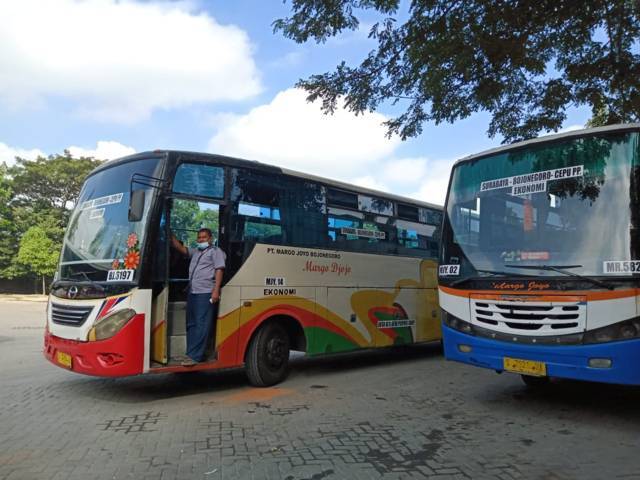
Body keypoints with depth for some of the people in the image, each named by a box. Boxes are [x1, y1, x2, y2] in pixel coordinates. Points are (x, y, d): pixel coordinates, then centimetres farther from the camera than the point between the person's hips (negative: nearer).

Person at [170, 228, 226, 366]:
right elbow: (180, 248, 19)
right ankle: (191, 353, 17)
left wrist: (216, 291, -16)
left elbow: (219, 271, -7)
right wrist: (171, 235, 7)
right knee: (191, 324, 11)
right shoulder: (195, 252, 23)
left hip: (206, 293, -8)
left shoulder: (216, 251, 1)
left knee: (202, 325, -9)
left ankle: (195, 356, -12)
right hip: (192, 292, 8)